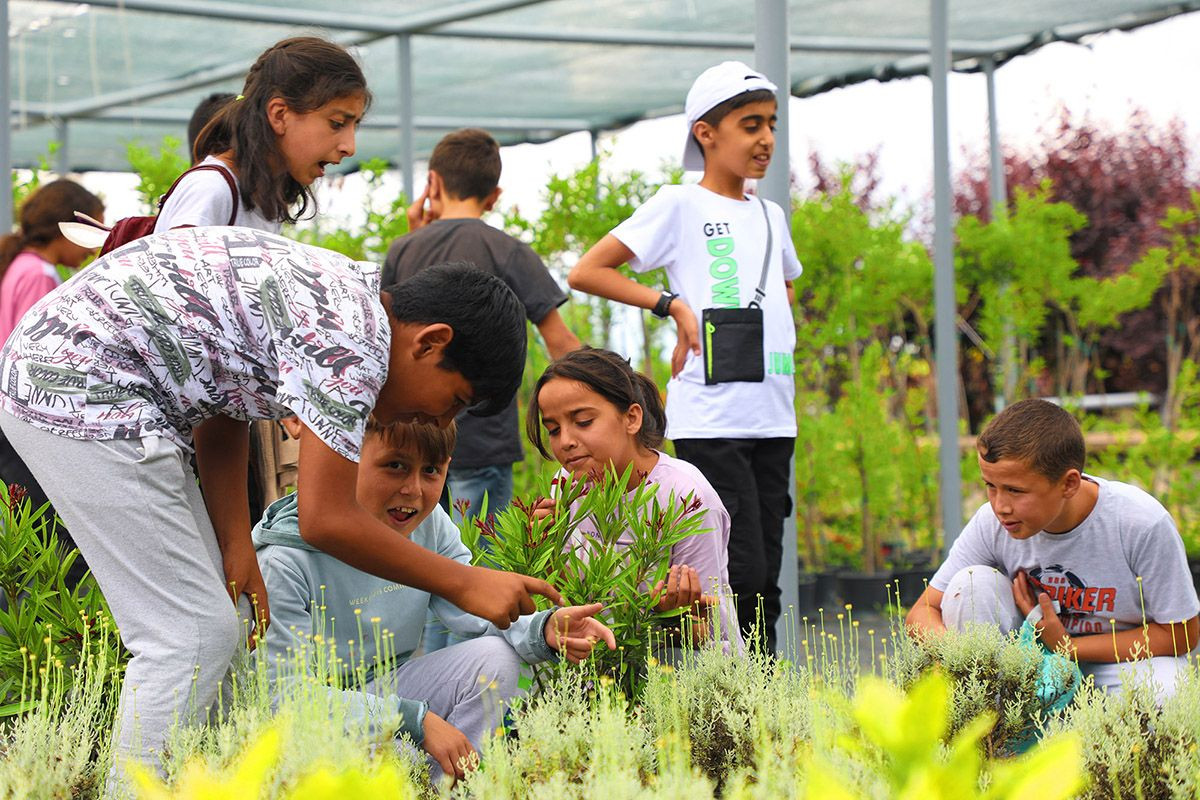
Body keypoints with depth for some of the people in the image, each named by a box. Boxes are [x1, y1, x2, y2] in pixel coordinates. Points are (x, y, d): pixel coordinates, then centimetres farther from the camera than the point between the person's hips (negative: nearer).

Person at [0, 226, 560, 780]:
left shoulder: (340, 296, 14)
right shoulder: (352, 342, -17)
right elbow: (326, 520, -17)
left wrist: (237, 546, 7)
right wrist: (463, 584, -9)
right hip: (85, 390, -11)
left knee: (213, 625, 12)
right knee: (193, 634, -10)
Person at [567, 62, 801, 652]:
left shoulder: (771, 216, 18)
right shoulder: (680, 205, 0)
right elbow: (585, 272, -4)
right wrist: (673, 305, -10)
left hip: (772, 414, 7)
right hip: (711, 418, -7)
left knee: (765, 576, 5)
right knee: (743, 573, -14)